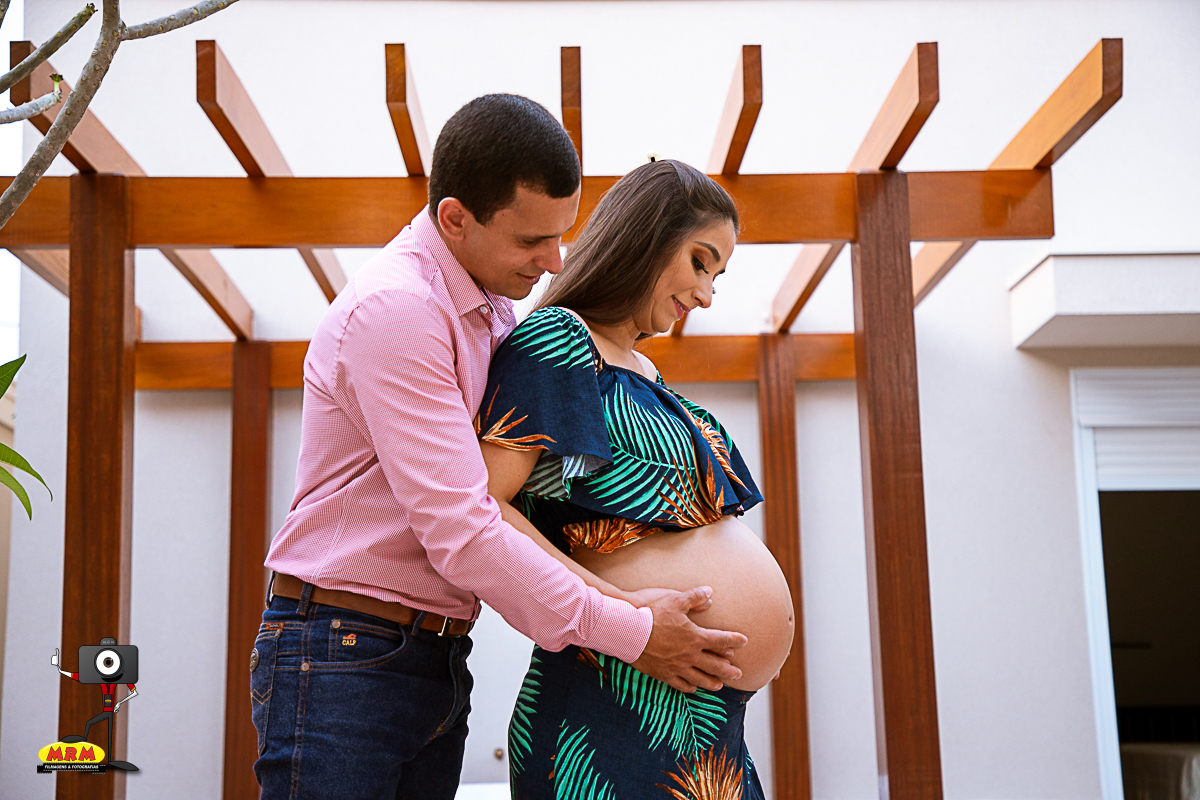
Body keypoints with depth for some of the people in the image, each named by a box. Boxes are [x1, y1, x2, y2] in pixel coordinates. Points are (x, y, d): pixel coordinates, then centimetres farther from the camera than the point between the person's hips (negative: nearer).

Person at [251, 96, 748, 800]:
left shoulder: (494, 309, 12)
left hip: (440, 663, 8)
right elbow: (460, 534, -23)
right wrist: (628, 632, -17)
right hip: (344, 662, -8)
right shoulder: (395, 309, -18)